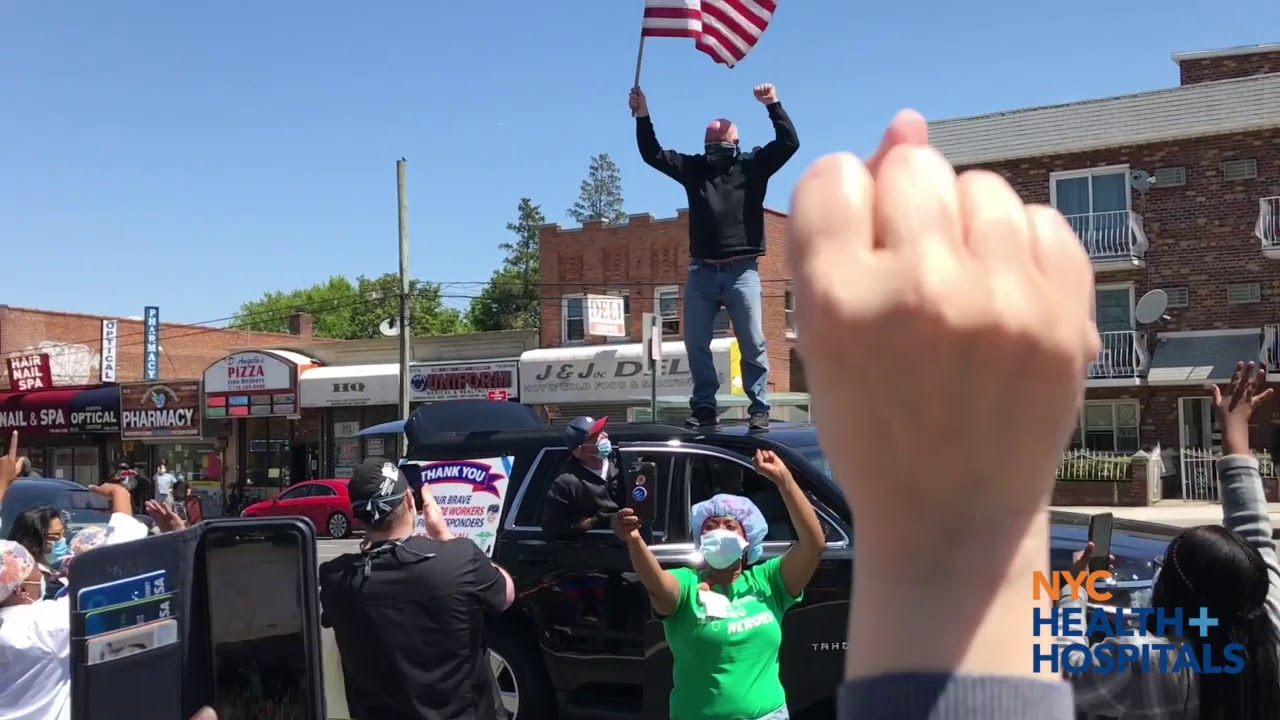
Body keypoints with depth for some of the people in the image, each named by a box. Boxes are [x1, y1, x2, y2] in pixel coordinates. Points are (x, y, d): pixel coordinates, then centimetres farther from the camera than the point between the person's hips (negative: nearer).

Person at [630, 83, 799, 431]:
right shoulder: (693, 168, 14)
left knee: (753, 343, -2)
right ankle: (704, 406, 12)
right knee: (696, 343, 3)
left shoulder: (753, 166, 8)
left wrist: (773, 106, -9)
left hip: (742, 271, -3)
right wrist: (643, 117, 4)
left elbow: (789, 143, -1)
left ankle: (759, 408, 3)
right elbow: (652, 154, 14)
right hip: (701, 272, 3)